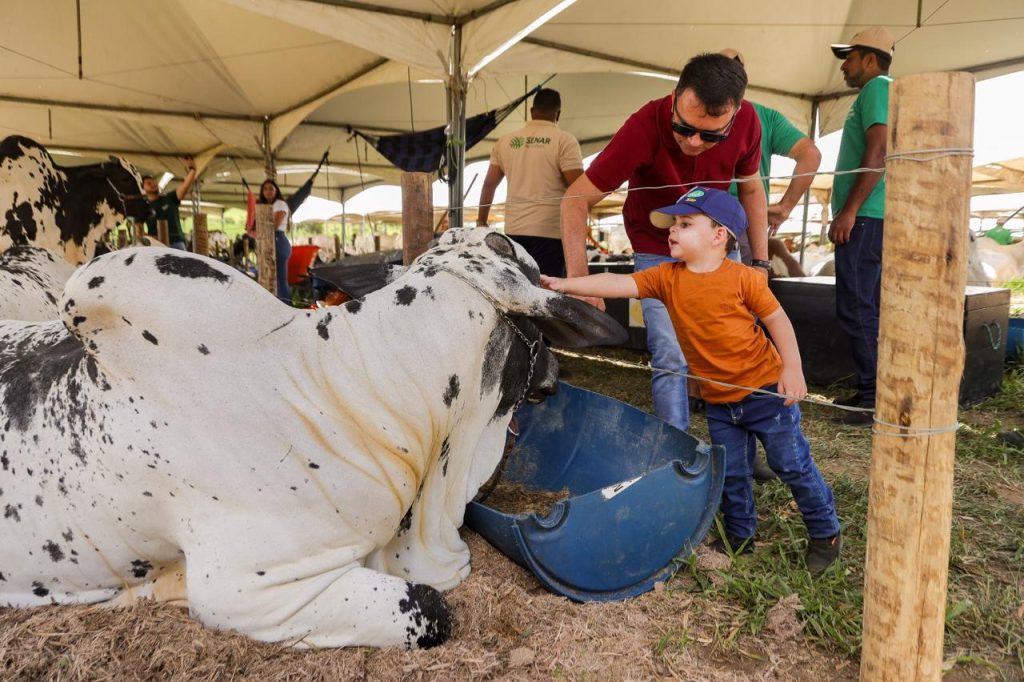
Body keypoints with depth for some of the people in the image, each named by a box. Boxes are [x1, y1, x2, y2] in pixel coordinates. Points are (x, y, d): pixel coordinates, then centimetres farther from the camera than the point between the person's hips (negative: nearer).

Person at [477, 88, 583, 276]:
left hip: (514, 230, 5)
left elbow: (489, 184, 14)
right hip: (550, 231, -5)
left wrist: (481, 222, 22)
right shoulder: (565, 140, -2)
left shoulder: (505, 141, 13)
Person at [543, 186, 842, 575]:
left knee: (792, 464, 9)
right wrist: (564, 285, -24)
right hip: (718, 400, 4)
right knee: (731, 473, 16)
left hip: (766, 391, -4)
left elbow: (777, 320, -8)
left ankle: (826, 534, 30)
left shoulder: (742, 279, -16)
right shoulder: (667, 278, -5)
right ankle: (739, 536, 37)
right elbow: (616, 285, -14)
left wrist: (792, 370, -15)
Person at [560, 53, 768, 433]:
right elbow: (576, 199, -25)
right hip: (658, 251, -3)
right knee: (672, 358, -13)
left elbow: (750, 189, 1)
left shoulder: (746, 121, -18)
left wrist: (760, 261, -1)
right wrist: (578, 277, -35)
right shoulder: (645, 128, -29)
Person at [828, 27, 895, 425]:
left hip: (865, 217, -10)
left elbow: (878, 153, -18)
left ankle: (877, 400, -10)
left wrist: (849, 210, -20)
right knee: (867, 309, 11)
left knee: (855, 310, -12)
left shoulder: (878, 87, -5)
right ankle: (871, 390, 16)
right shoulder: (878, 92, 25)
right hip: (872, 217, 10)